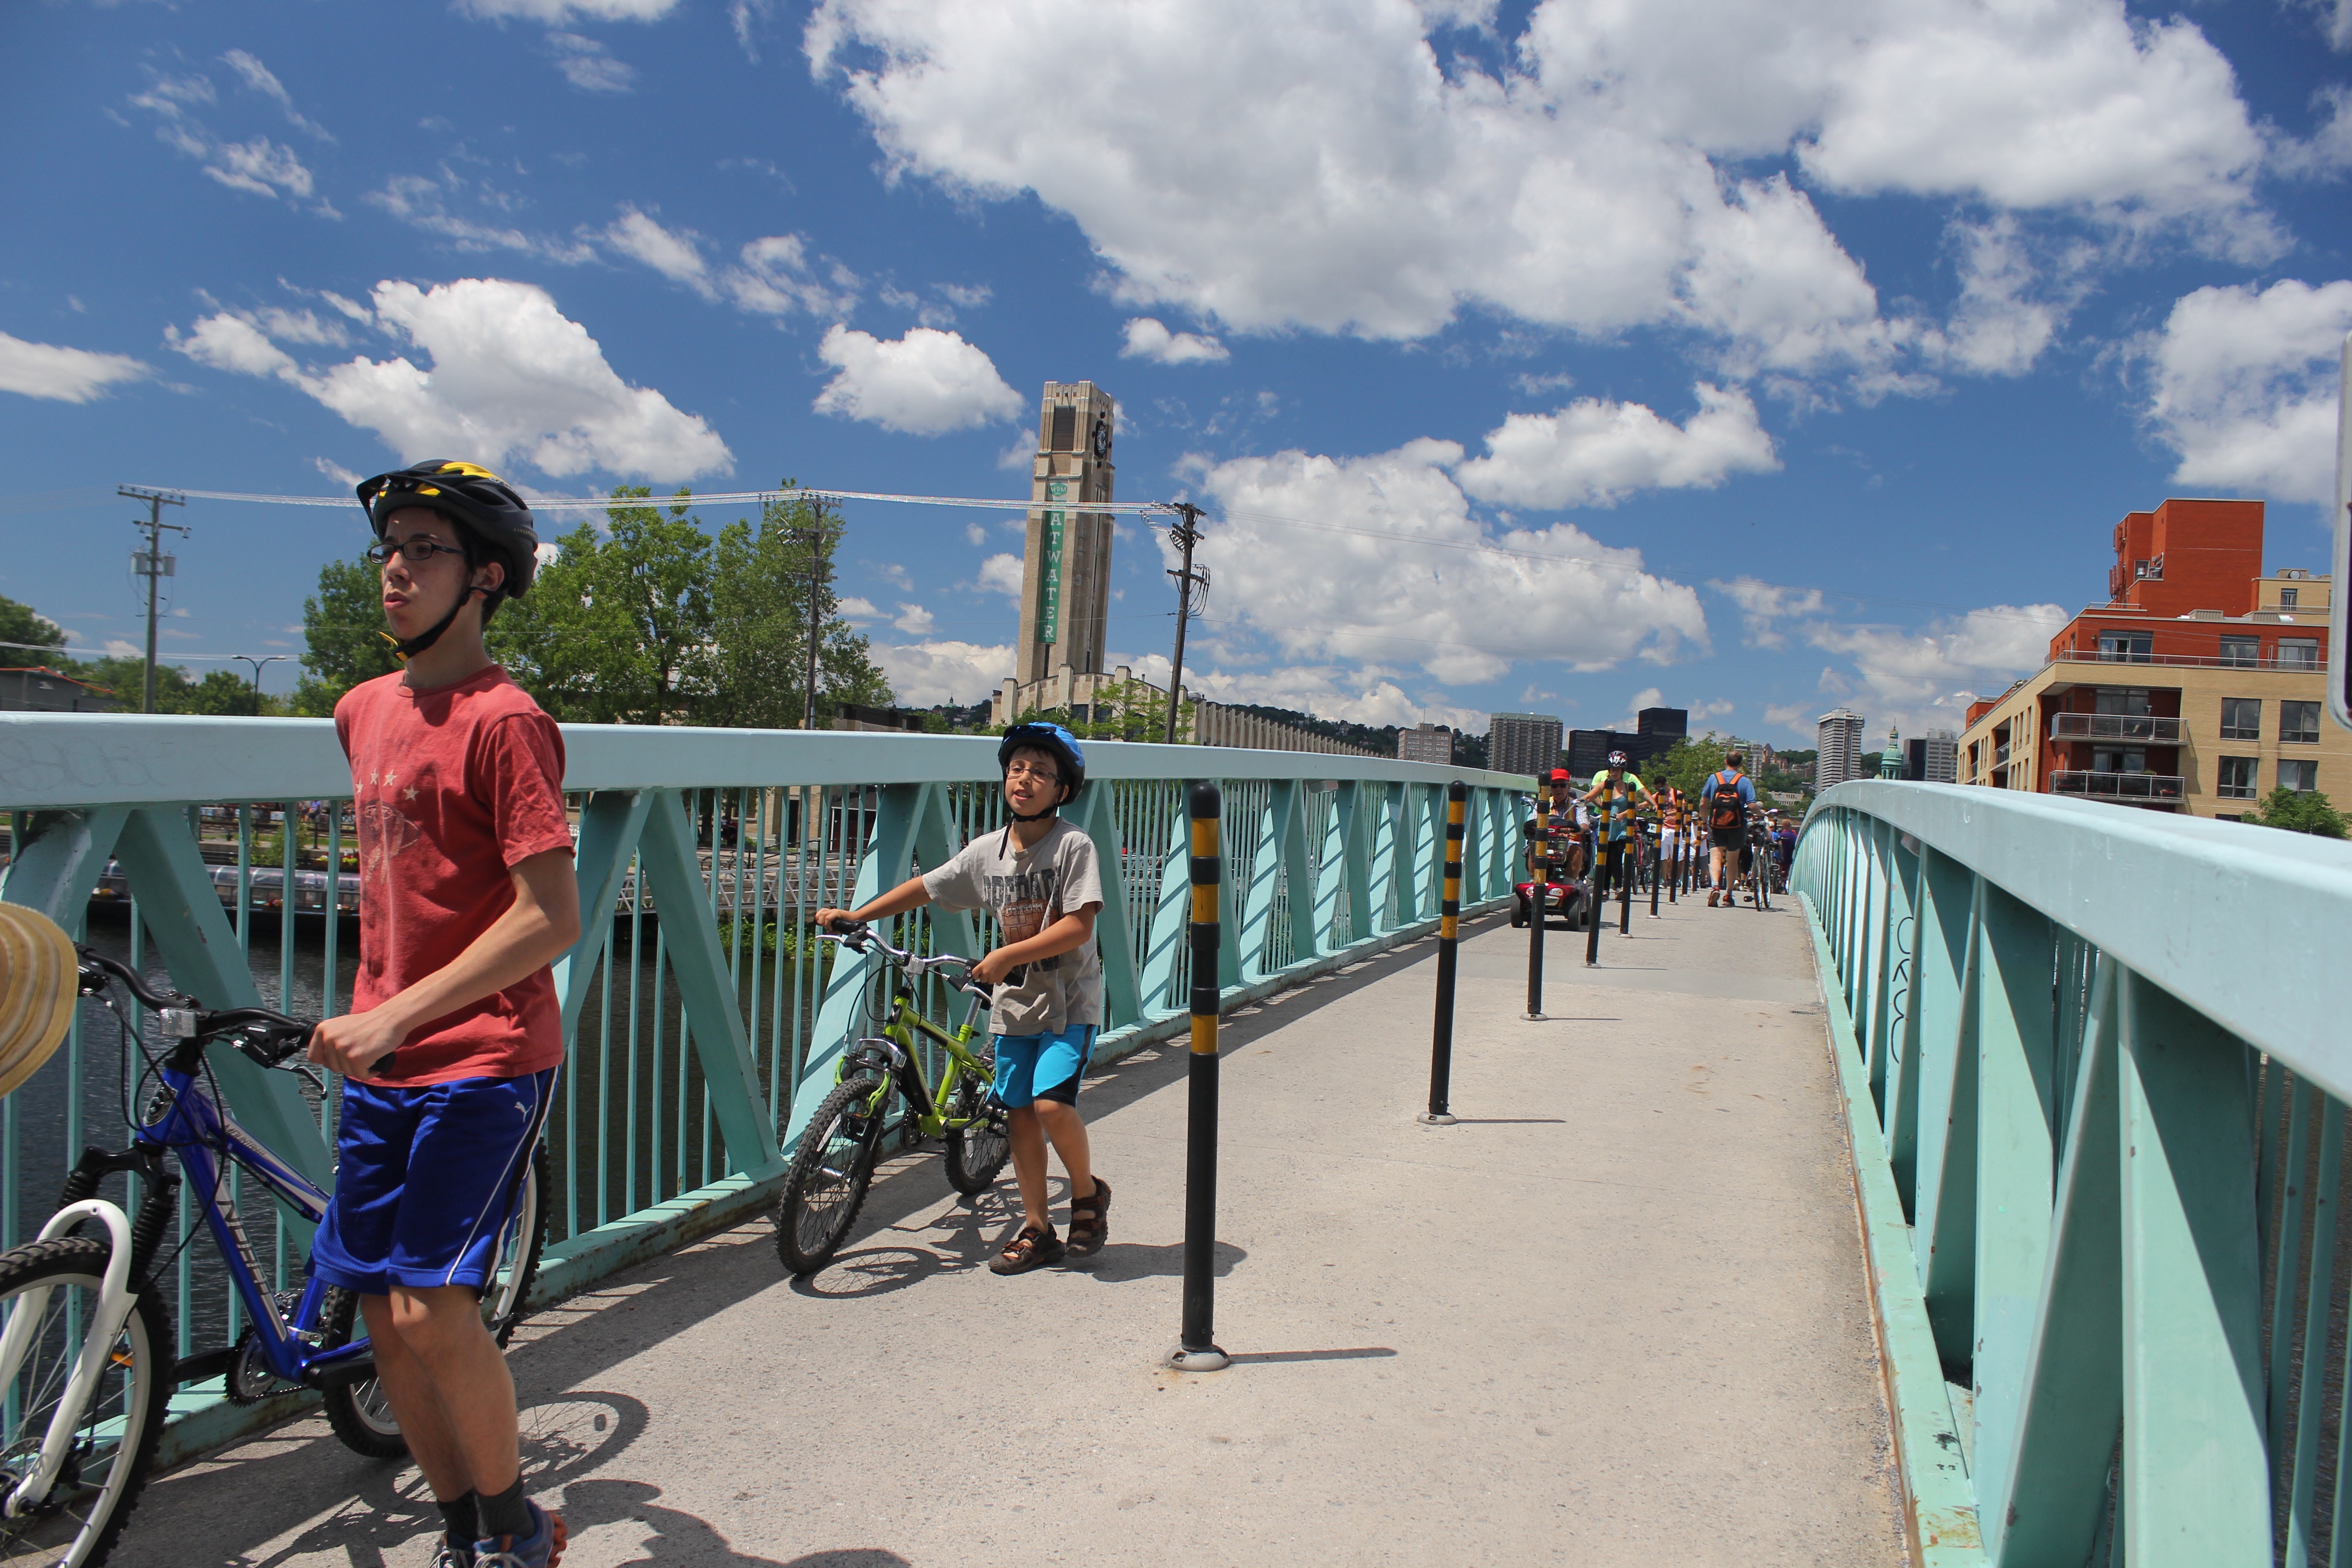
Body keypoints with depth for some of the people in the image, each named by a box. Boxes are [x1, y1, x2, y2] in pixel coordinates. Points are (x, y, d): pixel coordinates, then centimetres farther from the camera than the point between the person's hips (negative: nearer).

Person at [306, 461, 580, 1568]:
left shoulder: (503, 721, -14)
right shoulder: (364, 710, 11)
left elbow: (552, 918, -19)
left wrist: (400, 1015, -19)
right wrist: (366, 1016, 20)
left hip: (484, 1061, -8)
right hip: (383, 1060, 8)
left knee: (432, 1309, -10)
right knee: (384, 1316, 10)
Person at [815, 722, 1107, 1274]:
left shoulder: (1074, 846, -13)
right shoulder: (986, 851, 2)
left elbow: (1078, 927, -20)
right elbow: (926, 888, 13)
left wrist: (1007, 956, -22)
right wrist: (855, 915, 9)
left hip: (1069, 1000, -5)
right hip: (1015, 1002, 5)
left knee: (1051, 1103, -19)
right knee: (1020, 1114, 6)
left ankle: (1088, 1193, 9)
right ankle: (1037, 1233, 19)